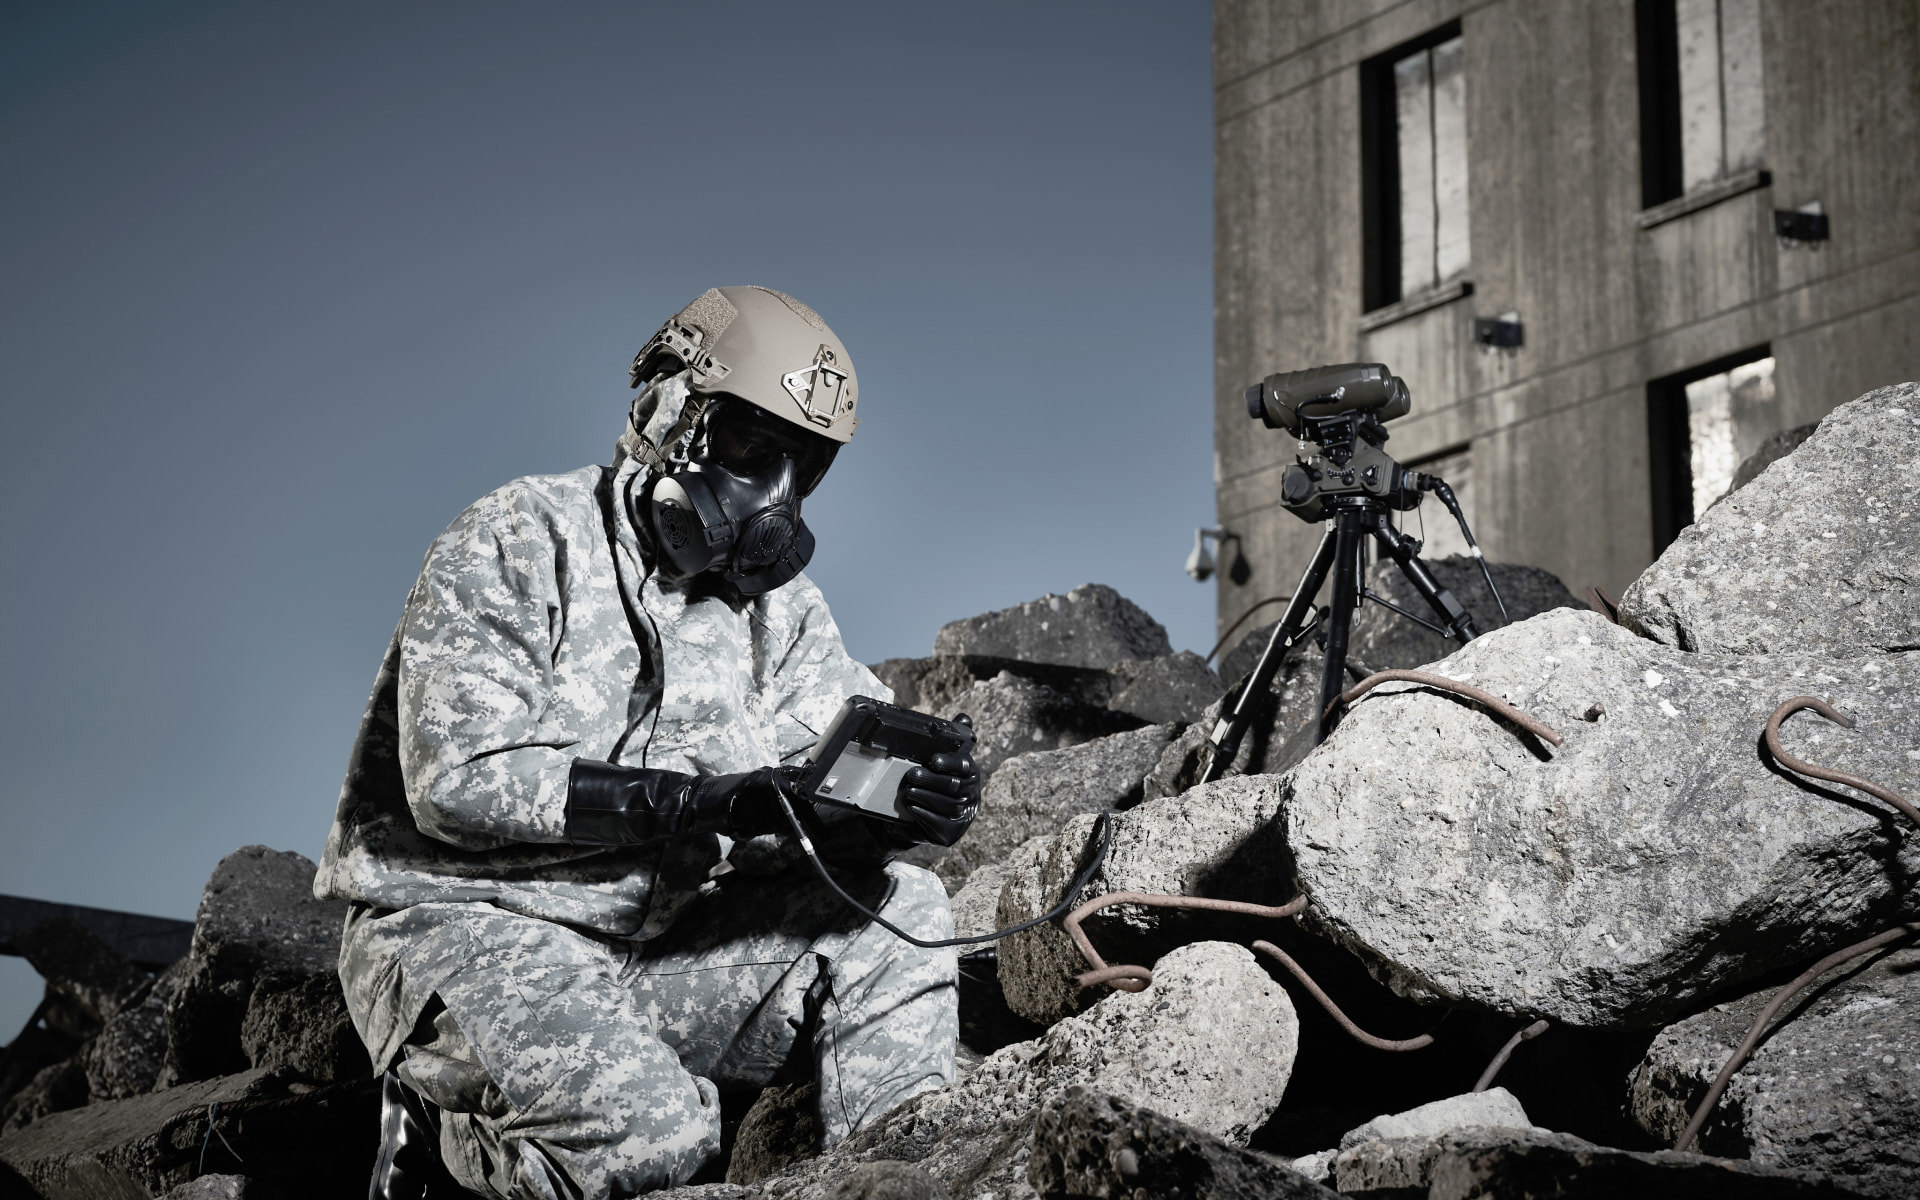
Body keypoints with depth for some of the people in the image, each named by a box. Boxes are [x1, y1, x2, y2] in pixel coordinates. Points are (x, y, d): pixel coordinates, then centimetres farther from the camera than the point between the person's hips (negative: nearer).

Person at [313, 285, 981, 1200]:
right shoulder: (514, 546, -12)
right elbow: (460, 780, -23)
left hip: (651, 945, 6)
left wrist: (912, 798, -23)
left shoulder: (777, 601, 10)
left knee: (896, 908, -11)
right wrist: (702, 801, -30)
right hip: (460, 929, -6)